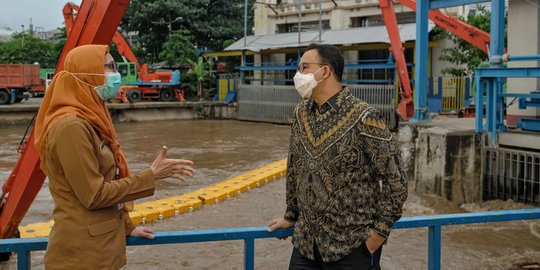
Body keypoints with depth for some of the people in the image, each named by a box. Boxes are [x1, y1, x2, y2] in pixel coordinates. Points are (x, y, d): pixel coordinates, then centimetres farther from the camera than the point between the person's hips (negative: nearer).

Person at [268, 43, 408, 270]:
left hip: (352, 246, -5)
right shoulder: (301, 113, 5)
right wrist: (291, 216, 18)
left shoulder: (362, 118, -14)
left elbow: (395, 179, -11)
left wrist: (380, 231, -12)